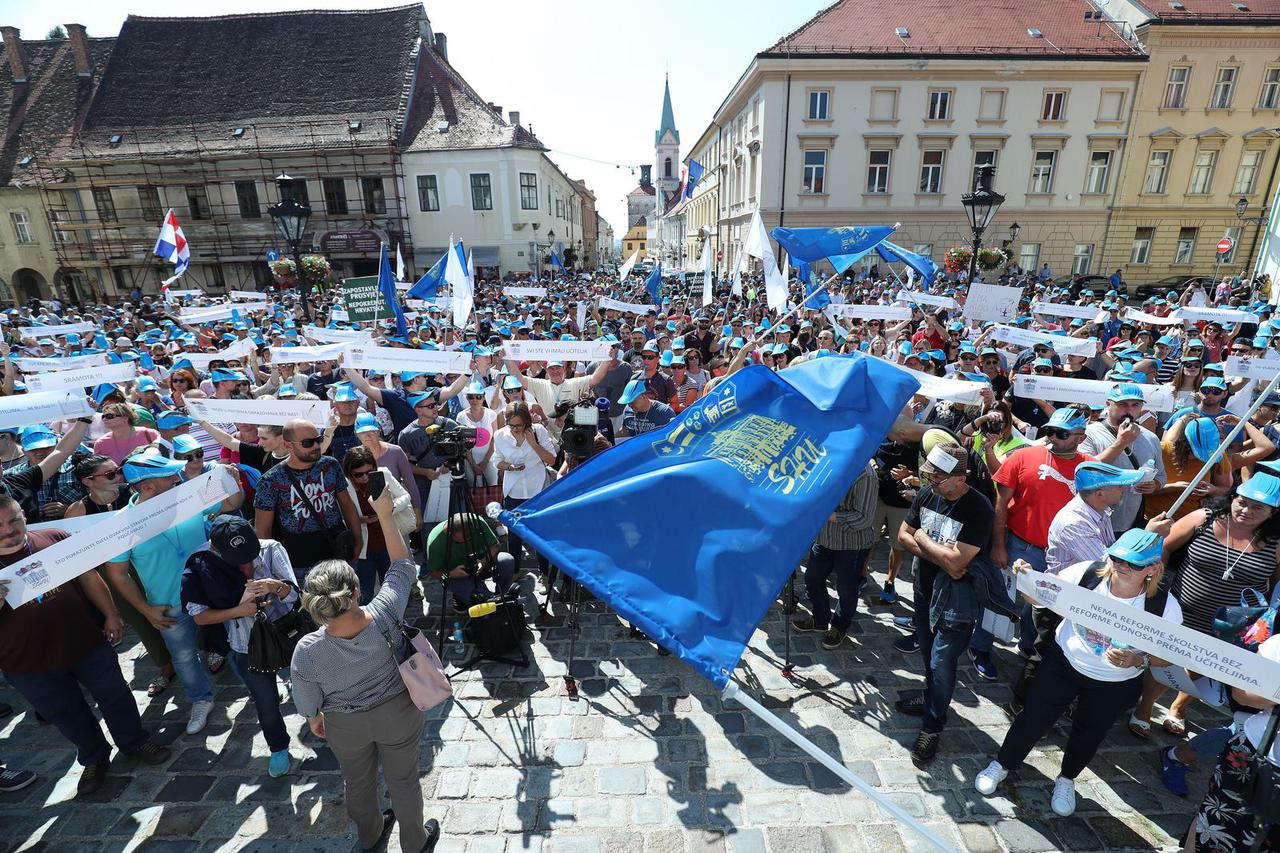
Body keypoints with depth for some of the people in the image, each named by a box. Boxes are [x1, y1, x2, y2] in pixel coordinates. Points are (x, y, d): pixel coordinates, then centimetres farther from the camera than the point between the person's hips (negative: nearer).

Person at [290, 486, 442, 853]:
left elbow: (309, 700, -11)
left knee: (358, 781, 29)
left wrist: (314, 720, 12)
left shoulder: (307, 651, -30)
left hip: (346, 726, 1)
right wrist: (385, 514, -17)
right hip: (397, 713, -1)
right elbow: (402, 565, -18)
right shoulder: (384, 616, -33)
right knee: (403, 779, 22)